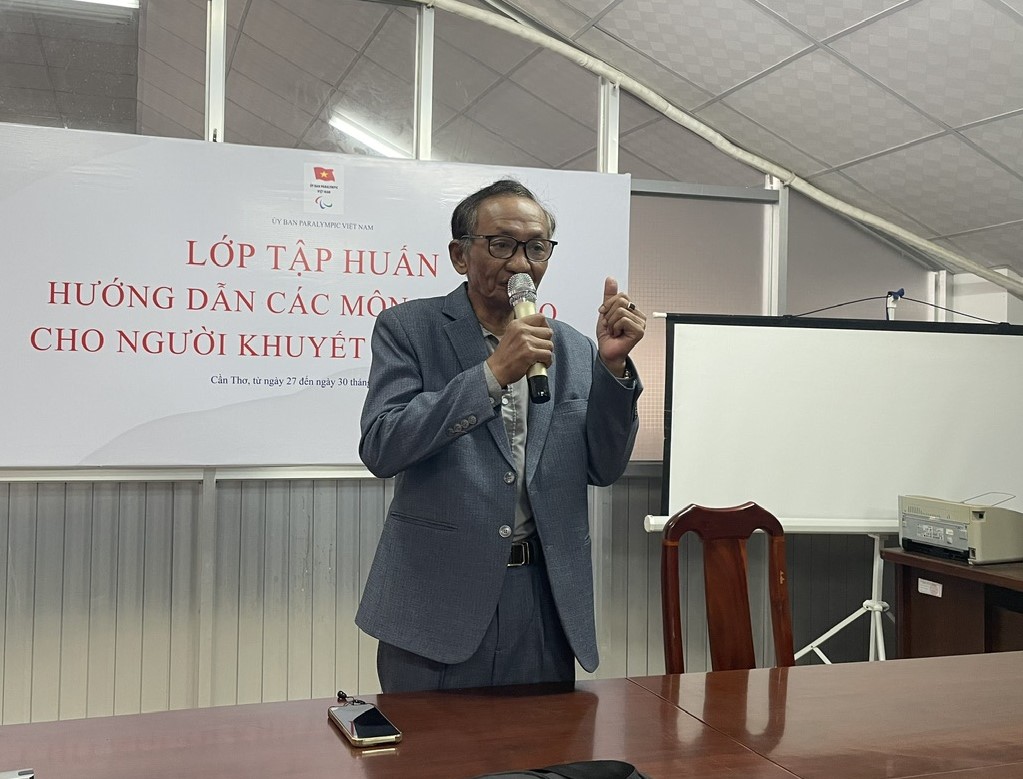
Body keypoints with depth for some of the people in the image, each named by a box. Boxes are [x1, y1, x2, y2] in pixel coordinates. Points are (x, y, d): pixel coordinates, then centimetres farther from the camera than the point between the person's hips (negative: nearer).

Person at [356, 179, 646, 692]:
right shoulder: (408, 328, -3)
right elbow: (380, 448, -14)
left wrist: (612, 364, -8)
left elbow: (603, 468, 6)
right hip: (437, 595, -3)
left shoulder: (573, 350, 8)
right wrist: (492, 373, -21)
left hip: (544, 597, 4)